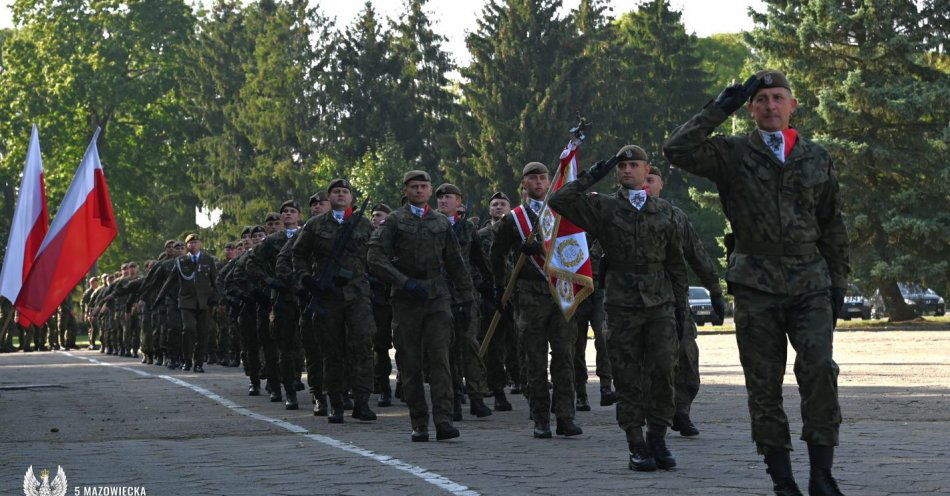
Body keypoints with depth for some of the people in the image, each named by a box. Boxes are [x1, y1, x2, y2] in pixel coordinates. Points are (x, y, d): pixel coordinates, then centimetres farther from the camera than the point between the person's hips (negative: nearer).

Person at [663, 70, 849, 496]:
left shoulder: (816, 158, 12)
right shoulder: (733, 154, 4)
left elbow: (832, 225, 17)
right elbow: (677, 150, -12)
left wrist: (838, 281, 12)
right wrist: (719, 109, -12)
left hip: (810, 283, 1)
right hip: (756, 286, -1)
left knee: (820, 369, -13)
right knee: (764, 383, 1)